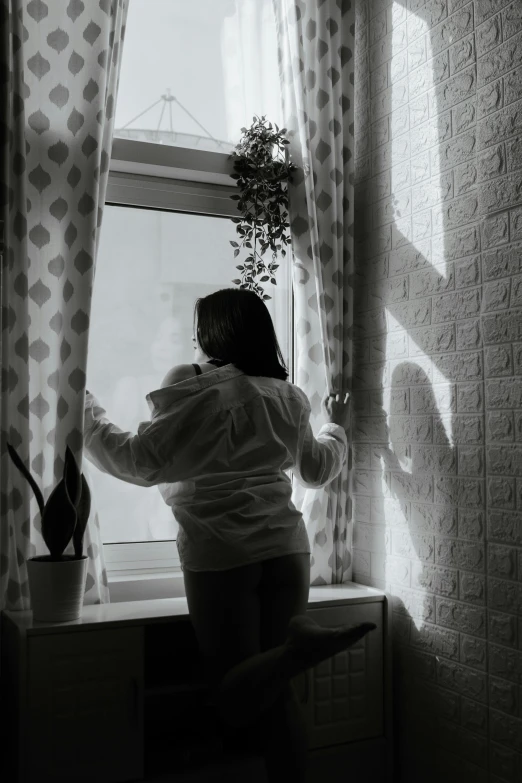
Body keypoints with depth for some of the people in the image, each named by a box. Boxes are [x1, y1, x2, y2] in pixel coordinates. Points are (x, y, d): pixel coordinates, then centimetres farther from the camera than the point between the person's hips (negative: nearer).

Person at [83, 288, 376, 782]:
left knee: (235, 701, 2)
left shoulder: (197, 389, -7)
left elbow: (140, 462, -7)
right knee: (276, 695, 11)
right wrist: (336, 428, 44)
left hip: (220, 553, -5)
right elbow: (317, 469, 25)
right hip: (287, 548, 6)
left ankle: (299, 644, -23)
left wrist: (88, 415, 5)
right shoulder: (288, 397, 11)